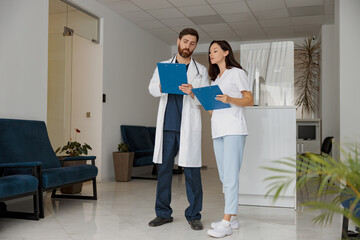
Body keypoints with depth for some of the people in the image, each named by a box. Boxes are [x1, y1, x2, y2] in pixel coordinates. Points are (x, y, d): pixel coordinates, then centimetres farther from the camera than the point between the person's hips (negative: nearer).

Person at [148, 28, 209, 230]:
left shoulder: (201, 70, 10)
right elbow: (152, 88, -1)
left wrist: (192, 92, -22)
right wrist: (163, 86, -24)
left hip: (189, 126, -2)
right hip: (167, 126, 2)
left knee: (192, 170, -2)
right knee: (164, 168, 5)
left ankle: (194, 215, 9)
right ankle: (163, 213, 16)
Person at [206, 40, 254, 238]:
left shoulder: (237, 73, 2)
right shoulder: (215, 78, 24)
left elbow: (250, 100, -3)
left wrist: (230, 100, -18)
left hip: (233, 129, -8)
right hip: (218, 129, 8)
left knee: (231, 175, -11)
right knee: (224, 176, 7)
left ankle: (226, 223, -11)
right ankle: (232, 218, 14)